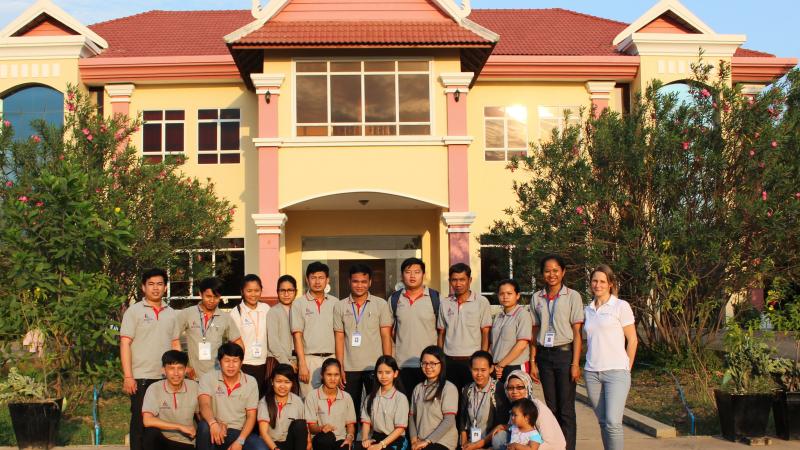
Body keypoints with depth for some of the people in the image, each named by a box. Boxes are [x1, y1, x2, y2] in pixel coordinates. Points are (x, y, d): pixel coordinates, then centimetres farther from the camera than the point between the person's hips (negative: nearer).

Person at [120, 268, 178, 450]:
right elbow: (125, 344, -6)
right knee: (140, 421, 3)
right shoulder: (134, 311, -2)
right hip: (141, 377, -4)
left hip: (166, 377, 4)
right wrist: (128, 376, -12)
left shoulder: (171, 313, 11)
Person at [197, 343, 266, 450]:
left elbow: (251, 416, 2)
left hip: (239, 432, 1)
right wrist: (213, 423, -41)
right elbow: (204, 404, -18)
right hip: (216, 430, -1)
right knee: (204, 426, -36)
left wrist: (240, 441, -14)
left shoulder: (251, 382, 3)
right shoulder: (208, 378, -2)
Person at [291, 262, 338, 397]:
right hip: (310, 359, -2)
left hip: (332, 358, 2)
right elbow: (297, 335, -2)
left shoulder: (335, 303, 10)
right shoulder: (299, 304, 3)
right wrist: (302, 364, -9)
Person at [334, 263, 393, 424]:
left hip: (375, 367, -1)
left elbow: (386, 336, 1)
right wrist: (340, 368, 0)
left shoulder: (381, 304, 3)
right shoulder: (340, 306, 6)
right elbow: (339, 338, 5)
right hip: (350, 368, 1)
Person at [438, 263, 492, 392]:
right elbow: (441, 334, 14)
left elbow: (486, 334, -2)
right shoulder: (445, 304, 9)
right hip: (449, 361, 3)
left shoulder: (481, 302, -2)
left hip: (472, 361, -3)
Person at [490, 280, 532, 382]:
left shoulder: (523, 314, -5)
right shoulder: (498, 317, 12)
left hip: (516, 367, -5)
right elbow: (493, 343, 12)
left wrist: (501, 364, -11)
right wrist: (493, 365, -3)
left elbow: (522, 344, -12)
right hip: (498, 369, 5)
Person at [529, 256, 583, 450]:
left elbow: (577, 333, -4)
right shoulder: (537, 298, 8)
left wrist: (575, 364, -9)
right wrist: (532, 361, 6)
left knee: (566, 410, -1)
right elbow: (535, 332, 10)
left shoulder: (572, 296, -2)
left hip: (565, 353, -3)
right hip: (544, 355, 4)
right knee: (551, 407, 8)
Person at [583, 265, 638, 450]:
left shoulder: (621, 306, -1)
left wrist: (626, 369, 1)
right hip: (592, 373, 5)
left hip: (616, 372, -5)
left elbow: (632, 340, 0)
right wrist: (589, 365, 11)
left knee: (613, 422, -14)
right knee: (603, 422, 9)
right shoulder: (588, 309, 13)